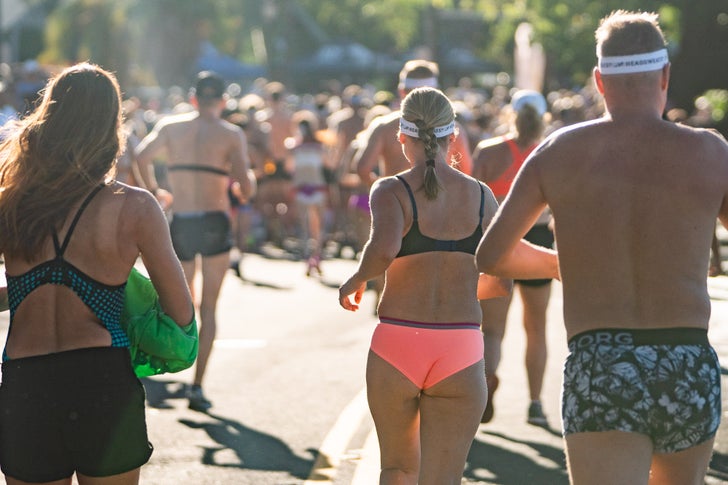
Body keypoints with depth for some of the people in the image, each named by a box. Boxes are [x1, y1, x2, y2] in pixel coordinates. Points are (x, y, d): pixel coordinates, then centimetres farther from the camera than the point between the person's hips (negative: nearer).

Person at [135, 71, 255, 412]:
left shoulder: (170, 126, 6)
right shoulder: (232, 135, 0)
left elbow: (142, 156, -10)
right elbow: (246, 189, -9)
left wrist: (152, 190, 5)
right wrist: (250, 176, 14)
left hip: (180, 224, 2)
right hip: (214, 224, -2)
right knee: (208, 309, 8)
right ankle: (197, 385, 1)